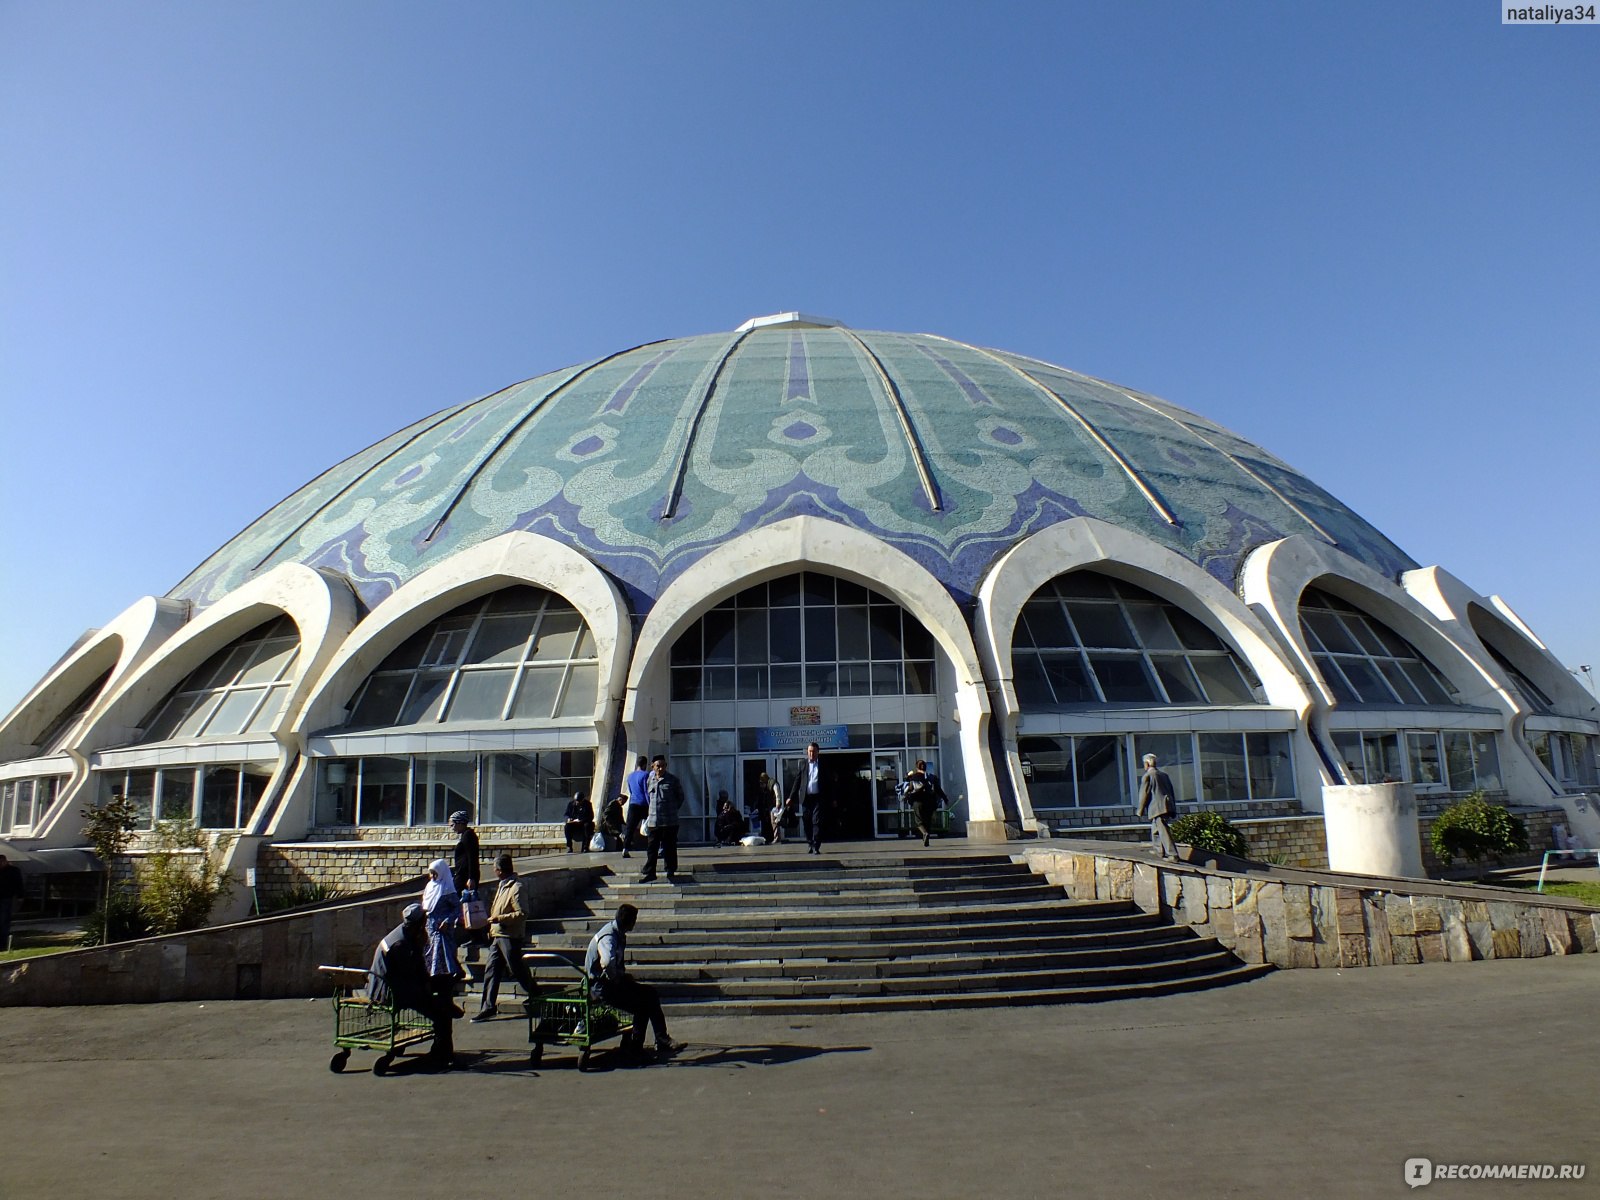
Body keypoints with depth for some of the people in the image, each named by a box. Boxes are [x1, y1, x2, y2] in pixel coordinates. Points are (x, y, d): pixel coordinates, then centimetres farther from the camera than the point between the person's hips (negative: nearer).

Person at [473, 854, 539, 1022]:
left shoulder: (516, 887, -17)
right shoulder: (503, 885, 13)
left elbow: (522, 913, -22)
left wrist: (500, 918, -21)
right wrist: (493, 925, 17)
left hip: (510, 937, -9)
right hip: (498, 936, 9)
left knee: (518, 970, 3)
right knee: (491, 972, 7)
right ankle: (488, 1007, 11)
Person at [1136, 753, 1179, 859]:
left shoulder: (1146, 776, -6)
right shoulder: (1164, 774, 17)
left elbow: (1144, 794, -7)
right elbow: (1171, 791, 19)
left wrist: (1140, 811, 0)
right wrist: (1173, 808, 24)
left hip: (1157, 808, -8)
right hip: (1168, 805, 8)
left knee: (1163, 831, -10)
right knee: (1155, 827, 23)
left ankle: (1172, 854, -15)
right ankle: (1159, 850, 29)